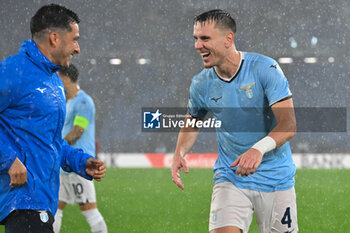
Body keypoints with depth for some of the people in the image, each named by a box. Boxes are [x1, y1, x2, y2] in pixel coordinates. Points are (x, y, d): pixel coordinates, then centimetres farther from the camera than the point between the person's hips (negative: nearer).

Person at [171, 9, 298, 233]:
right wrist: (180, 153, -2)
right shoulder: (201, 84, -2)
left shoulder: (265, 68, -14)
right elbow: (193, 120, 19)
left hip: (276, 179, -1)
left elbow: (289, 124, -20)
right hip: (230, 178, 2)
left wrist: (259, 149, -38)